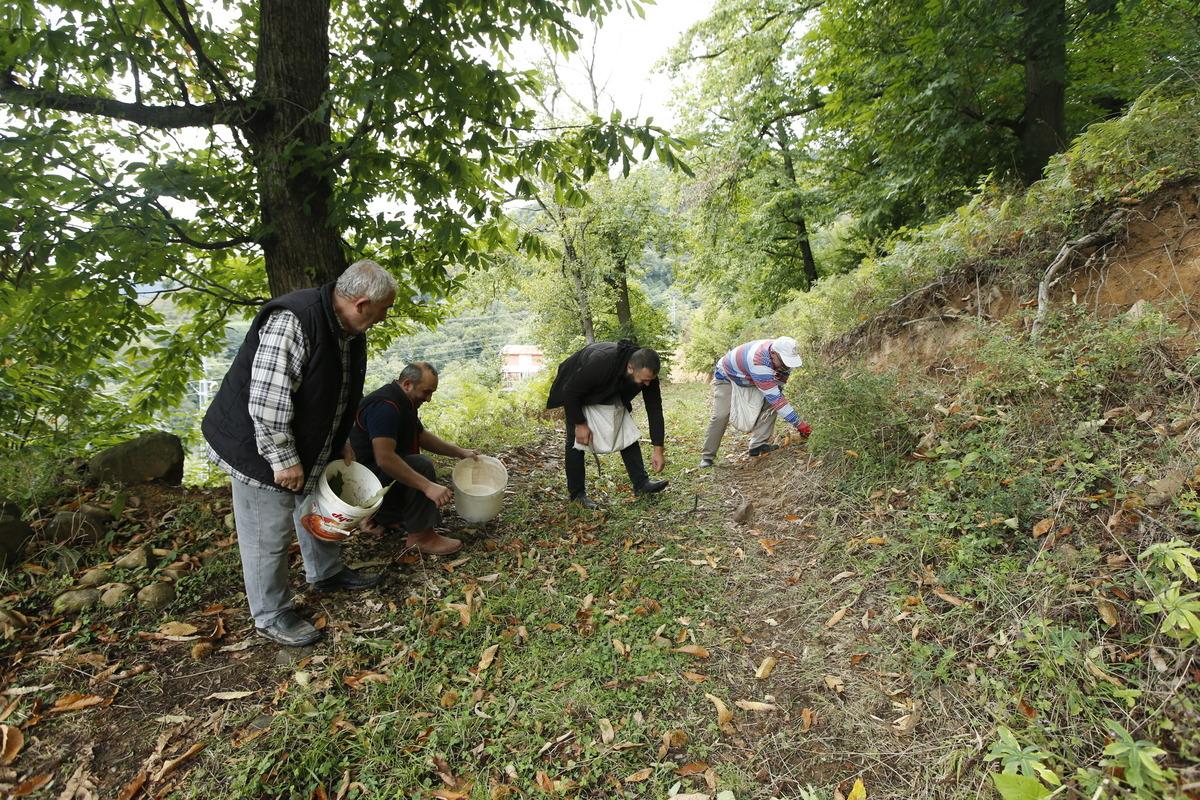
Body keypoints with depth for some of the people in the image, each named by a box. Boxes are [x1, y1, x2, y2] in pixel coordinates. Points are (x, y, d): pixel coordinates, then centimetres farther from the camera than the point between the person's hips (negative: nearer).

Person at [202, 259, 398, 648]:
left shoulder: (349, 329, -2)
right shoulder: (292, 321, -31)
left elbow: (341, 394, 12)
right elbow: (267, 401, -31)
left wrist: (341, 441, 11)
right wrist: (283, 459, -25)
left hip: (314, 446, 9)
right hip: (259, 449, -9)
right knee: (269, 535, 4)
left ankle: (327, 572, 45)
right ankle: (272, 616, 22)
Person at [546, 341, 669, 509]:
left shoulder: (647, 371, -27)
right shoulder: (601, 363, -45)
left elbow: (655, 409, -18)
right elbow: (570, 392, -32)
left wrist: (658, 449, -18)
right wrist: (580, 424, -26)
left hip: (610, 392, 5)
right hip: (575, 392, -5)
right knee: (576, 438, -10)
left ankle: (641, 483, 4)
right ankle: (576, 493, 2)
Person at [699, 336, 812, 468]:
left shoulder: (781, 350, -22)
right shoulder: (759, 362, -44)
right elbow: (774, 397, -42)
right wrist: (799, 423, -41)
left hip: (749, 379, 7)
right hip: (725, 377, -7)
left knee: (770, 405, -12)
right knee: (721, 415, -22)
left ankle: (757, 445, -9)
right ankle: (707, 456, -9)